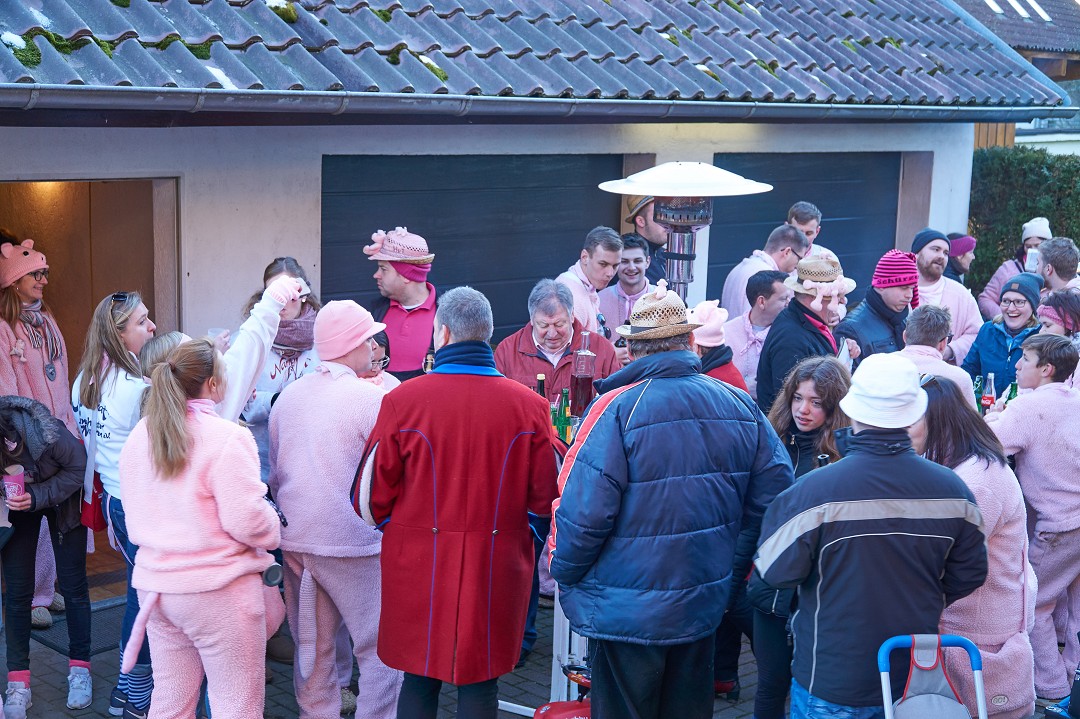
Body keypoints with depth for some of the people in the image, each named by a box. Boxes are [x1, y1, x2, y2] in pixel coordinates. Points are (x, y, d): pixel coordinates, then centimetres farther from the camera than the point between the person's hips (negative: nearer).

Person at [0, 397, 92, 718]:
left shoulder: (43, 434, -40)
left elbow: (78, 469, -22)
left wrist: (37, 497, -33)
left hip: (62, 497, -2)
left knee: (72, 586, 7)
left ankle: (80, 668, 22)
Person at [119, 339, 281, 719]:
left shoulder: (139, 436, 6)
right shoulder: (227, 438, -17)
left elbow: (136, 516, 13)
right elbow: (248, 521, -19)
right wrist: (273, 531, 1)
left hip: (154, 584, 7)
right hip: (218, 589, -7)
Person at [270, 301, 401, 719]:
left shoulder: (288, 395, 8)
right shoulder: (369, 398, -13)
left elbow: (275, 473, 15)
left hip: (296, 540, 7)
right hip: (355, 543, -7)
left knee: (312, 647, 15)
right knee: (378, 648, 2)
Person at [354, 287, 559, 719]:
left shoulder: (402, 401, -11)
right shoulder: (529, 406, -7)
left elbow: (370, 497, -5)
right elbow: (543, 499, -1)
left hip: (418, 567, -1)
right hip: (496, 568, 1)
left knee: (419, 681, 13)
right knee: (481, 684, 11)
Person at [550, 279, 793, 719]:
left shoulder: (618, 409, -18)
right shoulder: (740, 406, -2)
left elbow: (583, 512, -21)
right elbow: (773, 492, 2)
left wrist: (563, 573, -3)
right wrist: (733, 572, 12)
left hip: (628, 612, -5)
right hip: (706, 606, 5)